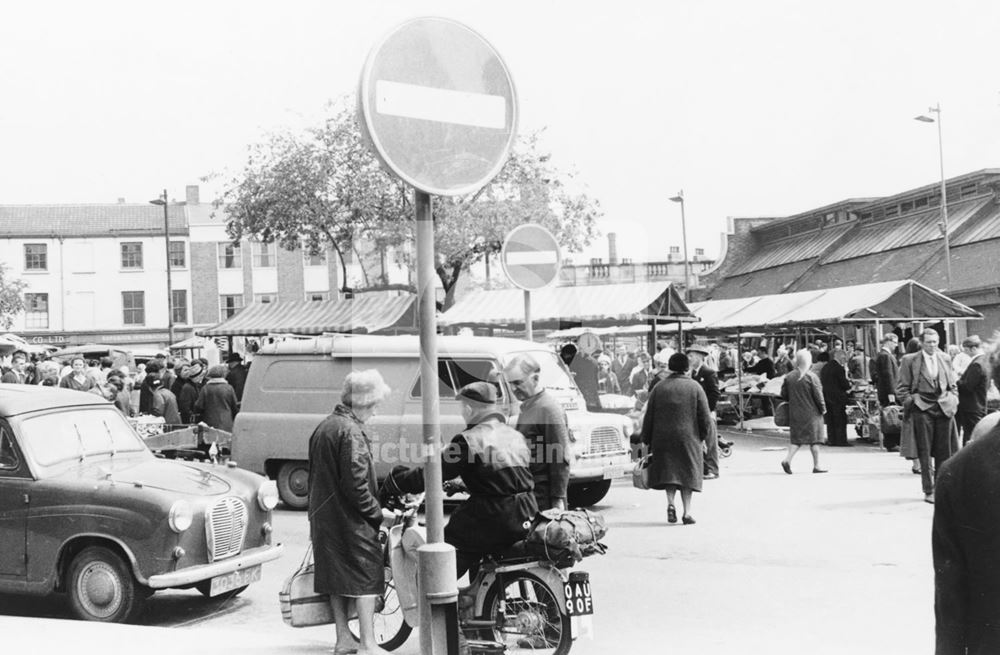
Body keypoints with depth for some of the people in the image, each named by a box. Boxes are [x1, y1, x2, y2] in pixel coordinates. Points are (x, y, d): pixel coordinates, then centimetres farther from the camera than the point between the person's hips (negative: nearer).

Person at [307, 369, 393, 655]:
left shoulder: (324, 426, 12)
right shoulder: (351, 432, -18)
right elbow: (356, 484, -22)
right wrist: (378, 513, -12)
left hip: (323, 516, 9)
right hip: (351, 519, -9)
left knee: (338, 575, 15)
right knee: (366, 575, -2)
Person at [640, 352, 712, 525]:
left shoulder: (658, 388, 3)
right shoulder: (695, 387, 0)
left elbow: (649, 417, 5)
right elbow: (705, 417, 0)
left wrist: (646, 440, 13)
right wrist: (704, 435, 15)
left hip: (663, 438, 1)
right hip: (689, 438, -1)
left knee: (668, 471, 10)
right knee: (687, 472, 6)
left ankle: (670, 503, -11)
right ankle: (687, 512, 0)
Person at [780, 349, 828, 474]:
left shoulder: (789, 377, 2)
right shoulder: (811, 376, -12)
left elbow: (784, 395, 6)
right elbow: (818, 395, -11)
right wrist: (823, 408, 2)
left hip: (795, 412, 4)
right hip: (811, 413, -4)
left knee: (796, 438, 10)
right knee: (813, 438, 5)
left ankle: (787, 459, -9)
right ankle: (816, 465, 10)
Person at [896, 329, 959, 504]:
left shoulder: (944, 359, 12)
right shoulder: (909, 360, -1)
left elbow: (952, 385, 19)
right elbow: (902, 388, 0)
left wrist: (953, 402, 7)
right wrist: (910, 404, -8)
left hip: (944, 409, 4)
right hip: (922, 409, -4)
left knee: (945, 452, 4)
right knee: (925, 453, 0)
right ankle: (929, 491, 6)